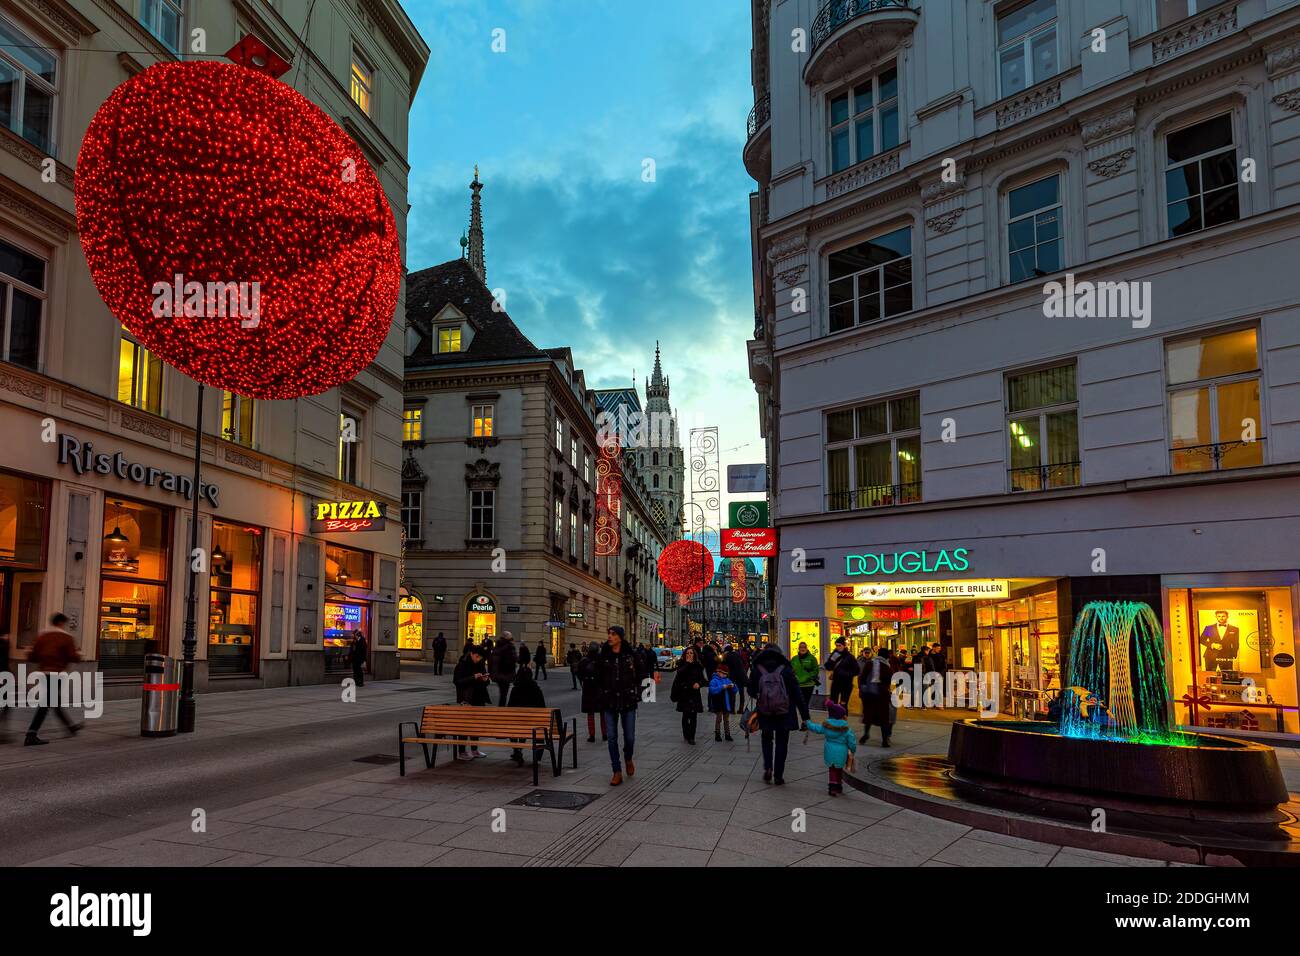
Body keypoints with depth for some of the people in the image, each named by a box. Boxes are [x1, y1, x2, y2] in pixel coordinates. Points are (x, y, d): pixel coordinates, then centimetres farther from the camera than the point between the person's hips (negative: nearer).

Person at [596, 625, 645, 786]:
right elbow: (598, 675, 14)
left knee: (629, 737, 3)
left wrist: (634, 688, 6)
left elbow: (641, 672, 9)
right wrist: (606, 689, 10)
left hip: (628, 701, -1)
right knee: (611, 737, 1)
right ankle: (617, 772, 11)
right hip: (609, 701, 1)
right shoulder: (603, 655, -1)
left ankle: (628, 758, 35)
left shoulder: (631, 654, -5)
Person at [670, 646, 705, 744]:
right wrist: (687, 664, -16)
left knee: (693, 716, 0)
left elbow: (703, 679, 10)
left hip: (694, 693, 2)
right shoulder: (682, 665, 2)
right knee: (685, 715, -2)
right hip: (684, 693, -2)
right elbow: (680, 674, -18)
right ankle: (686, 735, 12)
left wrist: (699, 683, -11)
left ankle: (691, 737, 6)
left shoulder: (698, 666, 7)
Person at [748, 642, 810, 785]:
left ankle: (767, 767, 5)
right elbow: (797, 694, -9)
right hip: (784, 714, -1)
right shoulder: (786, 670, -9)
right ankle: (778, 776, 14)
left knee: (766, 739, 23)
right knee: (781, 743, 13)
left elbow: (751, 692, 3)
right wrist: (804, 716, -6)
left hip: (764, 713, 1)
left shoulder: (756, 670, -7)